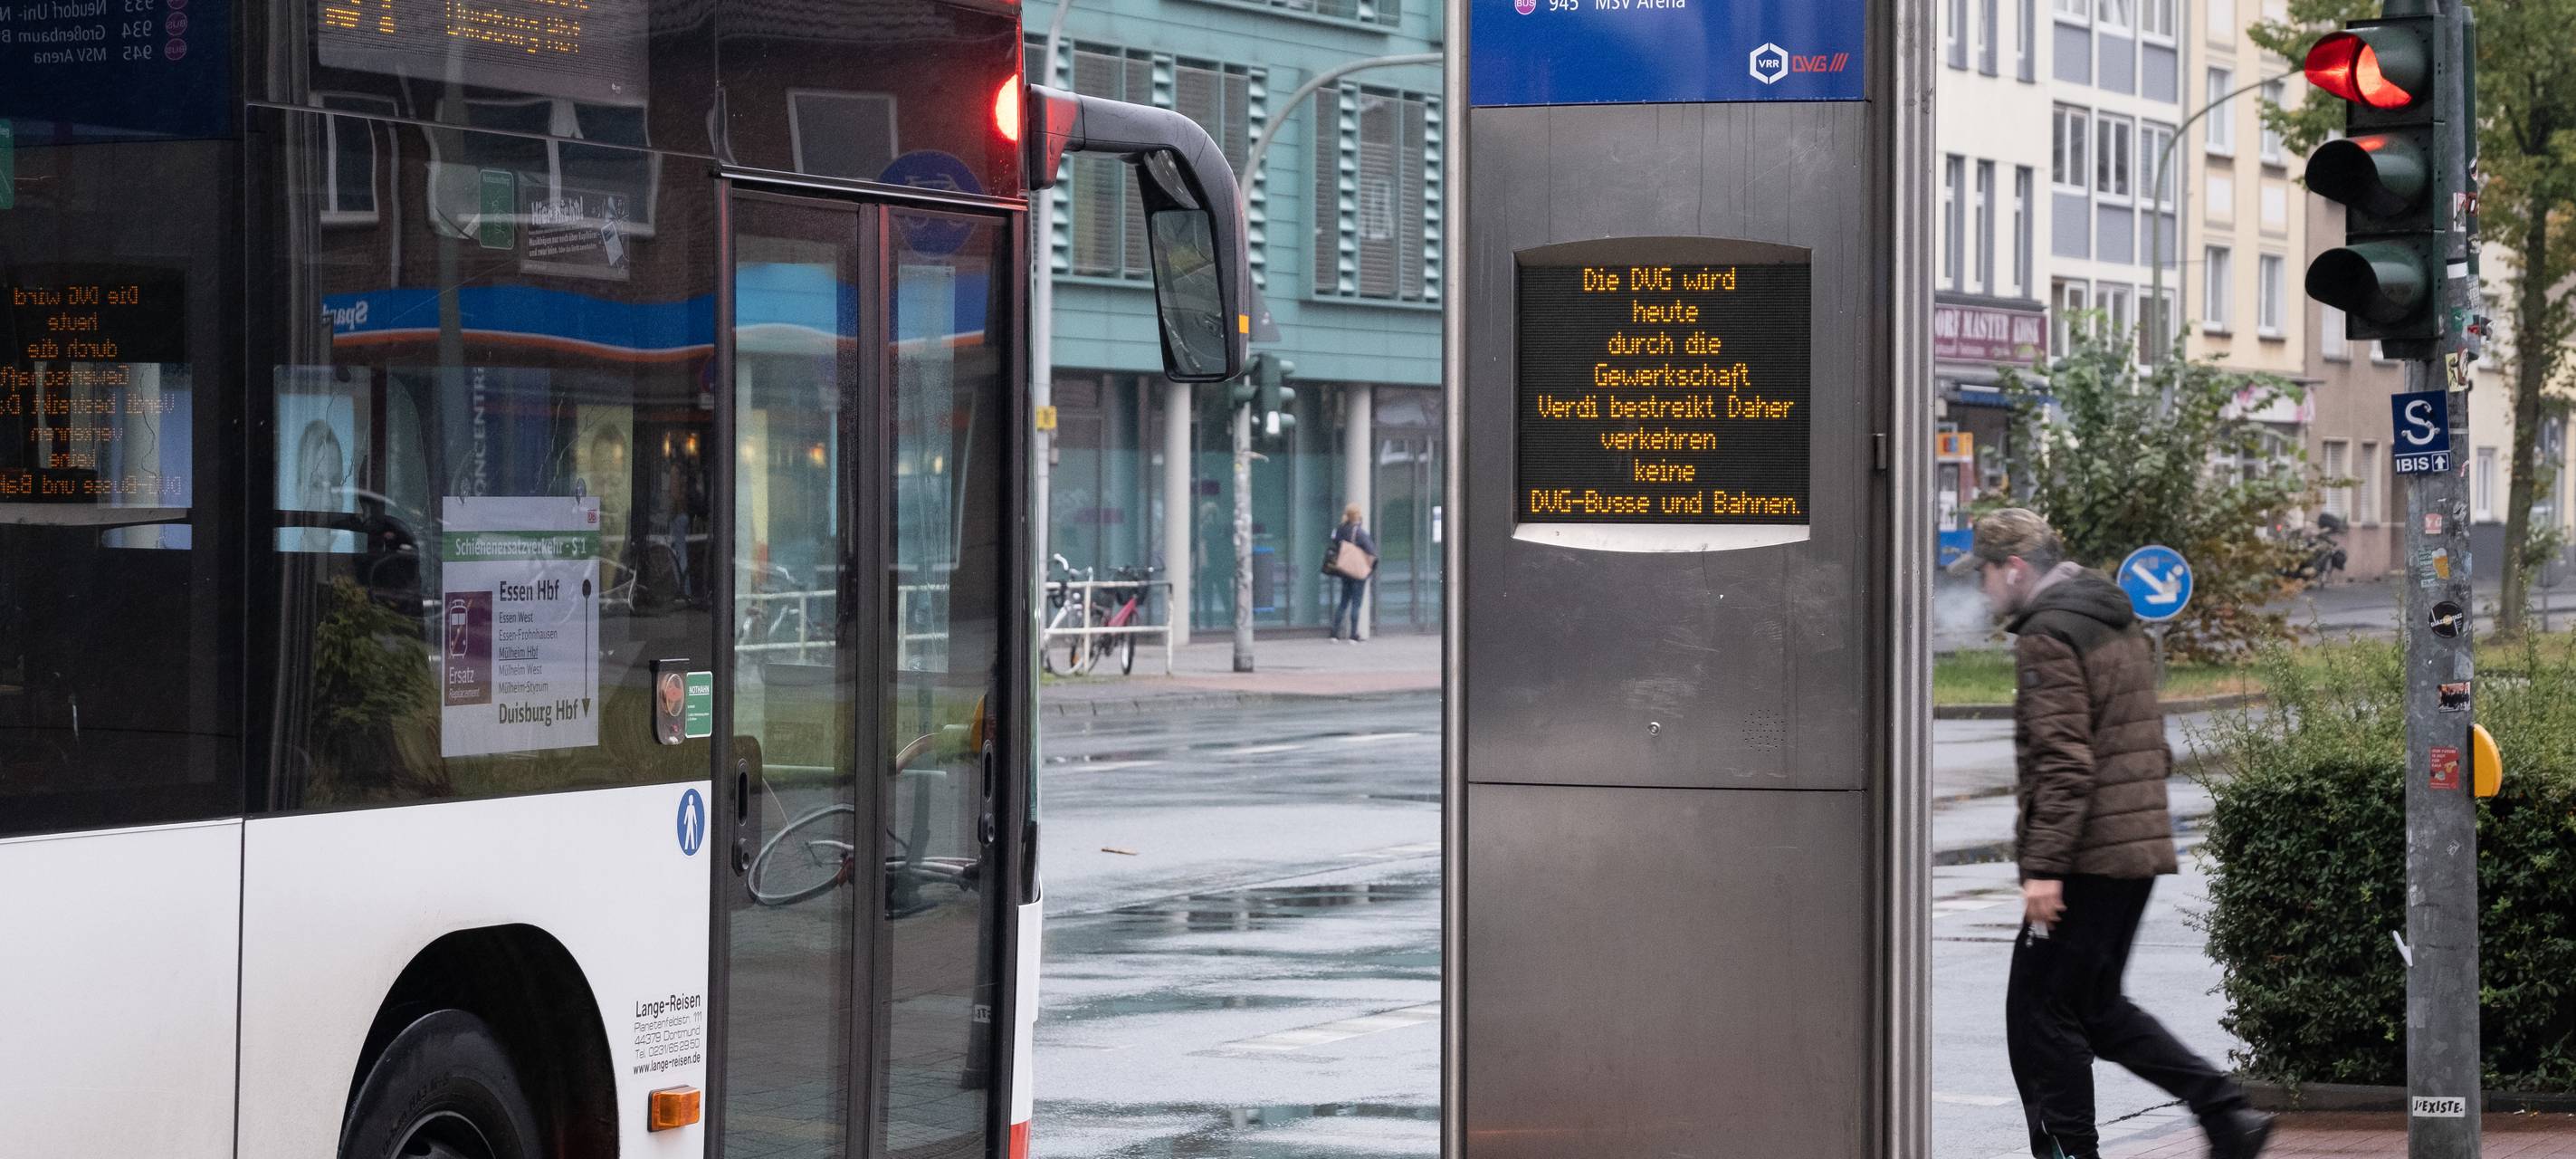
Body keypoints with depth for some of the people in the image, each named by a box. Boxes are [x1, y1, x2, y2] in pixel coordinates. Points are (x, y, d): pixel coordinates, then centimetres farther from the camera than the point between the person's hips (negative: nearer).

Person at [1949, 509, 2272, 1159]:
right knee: (2096, 1008, 16)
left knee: (2040, 1011, -1)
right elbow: (2153, 751, 22)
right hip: (2140, 848, 10)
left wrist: (2043, 867, -23)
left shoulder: (2047, 637, -13)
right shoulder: (2118, 623, 17)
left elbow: (2064, 762, -22)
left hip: (2088, 859, -10)